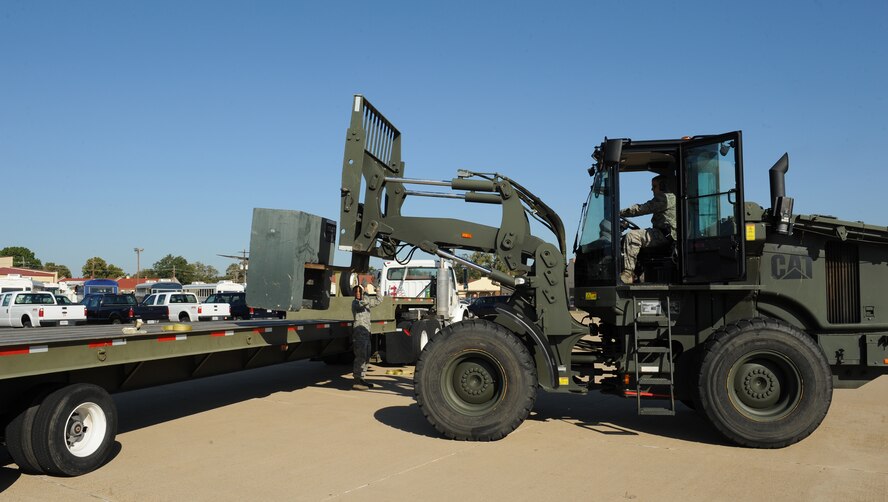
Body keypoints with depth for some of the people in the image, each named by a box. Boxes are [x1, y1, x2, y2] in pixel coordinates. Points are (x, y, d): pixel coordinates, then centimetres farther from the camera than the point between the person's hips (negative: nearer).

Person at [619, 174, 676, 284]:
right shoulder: (668, 198, 26)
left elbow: (641, 209, -12)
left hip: (665, 235, -11)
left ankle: (628, 273, -35)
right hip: (665, 234, 11)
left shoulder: (666, 198, -8)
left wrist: (620, 213, -9)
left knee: (632, 236, -27)